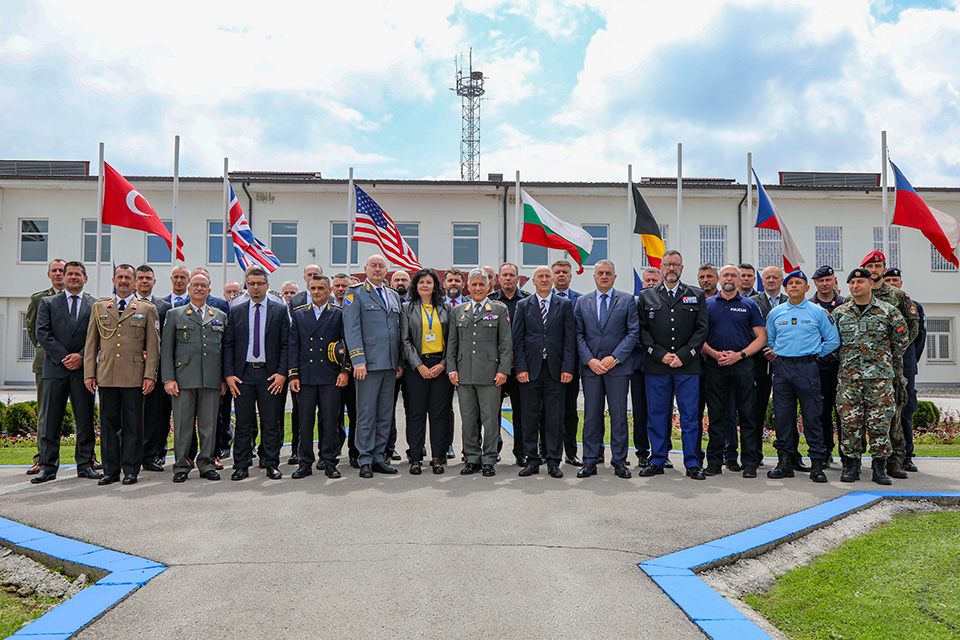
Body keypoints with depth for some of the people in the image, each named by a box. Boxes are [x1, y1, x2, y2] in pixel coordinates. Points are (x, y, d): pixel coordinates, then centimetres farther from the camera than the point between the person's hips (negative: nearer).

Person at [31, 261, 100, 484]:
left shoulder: (95, 305, 10)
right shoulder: (47, 303, 10)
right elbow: (42, 334, 0)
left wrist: (81, 356, -11)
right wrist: (63, 357, -10)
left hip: (83, 368, 0)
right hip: (55, 367, 0)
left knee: (85, 420, 3)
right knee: (50, 421, 1)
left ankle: (85, 464, 11)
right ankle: (48, 466, 8)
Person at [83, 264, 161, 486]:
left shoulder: (147, 309, 7)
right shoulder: (99, 307, 14)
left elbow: (153, 346, 3)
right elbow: (91, 343, 13)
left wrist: (150, 375, -5)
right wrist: (89, 373, 6)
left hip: (134, 377, -2)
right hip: (106, 376, 2)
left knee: (133, 424, 1)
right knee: (108, 423, 6)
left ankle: (130, 470, 9)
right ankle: (110, 470, 15)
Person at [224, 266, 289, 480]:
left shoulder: (280, 311, 5)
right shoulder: (236, 312, 10)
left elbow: (286, 344, 2)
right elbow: (228, 345, 8)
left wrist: (282, 373, -8)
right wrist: (229, 374, -3)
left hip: (270, 374, -1)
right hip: (243, 374, 1)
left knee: (271, 423, 3)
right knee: (243, 423, 4)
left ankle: (272, 464, 13)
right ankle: (241, 465, 13)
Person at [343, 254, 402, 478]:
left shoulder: (394, 296, 18)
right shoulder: (355, 294, 0)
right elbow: (351, 329, -7)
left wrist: (400, 362, 13)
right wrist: (358, 361, -15)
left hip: (390, 365, 6)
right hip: (369, 364, -6)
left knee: (385, 414, 9)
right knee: (366, 414, -1)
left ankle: (378, 457, 17)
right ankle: (365, 460, 7)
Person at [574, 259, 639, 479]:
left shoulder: (627, 300, 5)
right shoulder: (582, 302, 10)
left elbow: (633, 332, -1)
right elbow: (578, 334, 6)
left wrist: (614, 358, -10)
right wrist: (589, 360, -7)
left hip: (618, 366, -1)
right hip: (590, 366, 1)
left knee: (619, 414, 2)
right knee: (591, 415, 4)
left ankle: (619, 461, 13)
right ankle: (590, 461, 12)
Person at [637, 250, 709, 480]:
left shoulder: (697, 296, 9)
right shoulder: (646, 297, 9)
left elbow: (702, 329, 2)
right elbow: (642, 331, 4)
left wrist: (683, 355, -9)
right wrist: (661, 355, -8)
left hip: (688, 366, 0)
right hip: (655, 366, 1)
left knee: (689, 416, 2)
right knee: (657, 415, 6)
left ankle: (692, 464, 11)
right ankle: (657, 461, 16)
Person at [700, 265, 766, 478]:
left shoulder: (749, 305, 7)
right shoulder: (707, 304, 9)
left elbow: (761, 337, 3)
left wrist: (739, 354, -9)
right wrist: (715, 354, -9)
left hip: (742, 365, -1)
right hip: (715, 365, 1)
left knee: (747, 414, 0)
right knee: (716, 415, 4)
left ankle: (750, 463, 7)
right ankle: (714, 462, 11)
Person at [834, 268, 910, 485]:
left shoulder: (888, 311, 3)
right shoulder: (839, 313, 8)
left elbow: (902, 339, 11)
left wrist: (886, 361, 12)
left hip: (880, 376, -1)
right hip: (848, 376, 1)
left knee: (879, 421, -1)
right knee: (849, 421, 0)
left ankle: (880, 468, 10)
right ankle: (851, 465, 10)